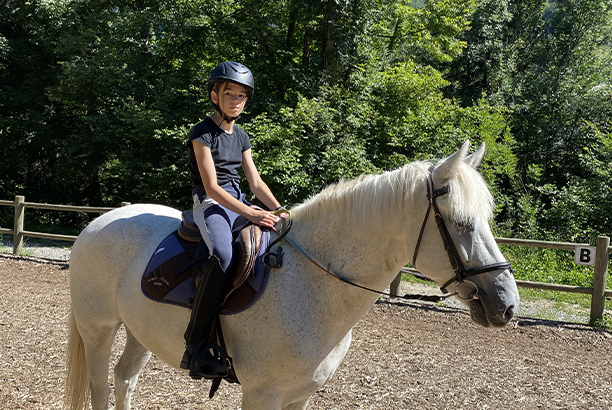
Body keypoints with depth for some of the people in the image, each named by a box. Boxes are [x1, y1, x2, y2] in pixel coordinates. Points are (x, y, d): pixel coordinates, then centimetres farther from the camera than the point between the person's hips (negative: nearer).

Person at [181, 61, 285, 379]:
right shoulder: (203, 133, -7)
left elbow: (255, 182, 13)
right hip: (210, 203, -8)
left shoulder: (241, 137, 17)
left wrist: (280, 210, -3)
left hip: (238, 203, 8)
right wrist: (249, 213, -25)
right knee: (223, 253, -38)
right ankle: (198, 343, -36)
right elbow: (211, 187, -15)